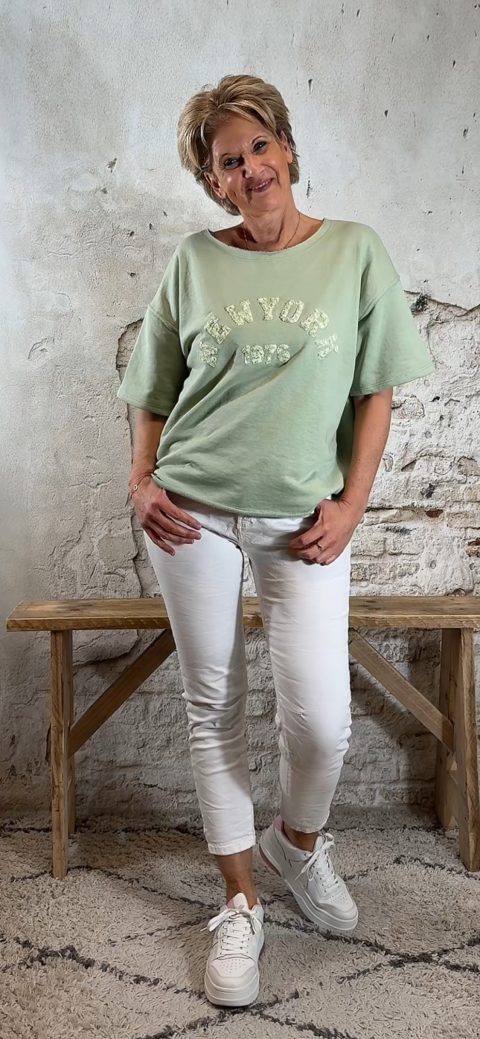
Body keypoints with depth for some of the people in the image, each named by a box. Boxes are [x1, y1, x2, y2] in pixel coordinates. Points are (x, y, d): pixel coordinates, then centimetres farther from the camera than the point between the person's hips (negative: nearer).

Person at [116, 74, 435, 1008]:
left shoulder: (356, 251, 4)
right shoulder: (193, 261, 6)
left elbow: (376, 392, 4)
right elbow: (154, 394, 12)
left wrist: (350, 505, -4)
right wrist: (142, 482, -1)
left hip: (304, 521, -1)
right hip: (194, 514, 1)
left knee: (321, 719, -8)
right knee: (213, 710, 7)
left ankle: (299, 840, 28)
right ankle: (240, 904, 25)